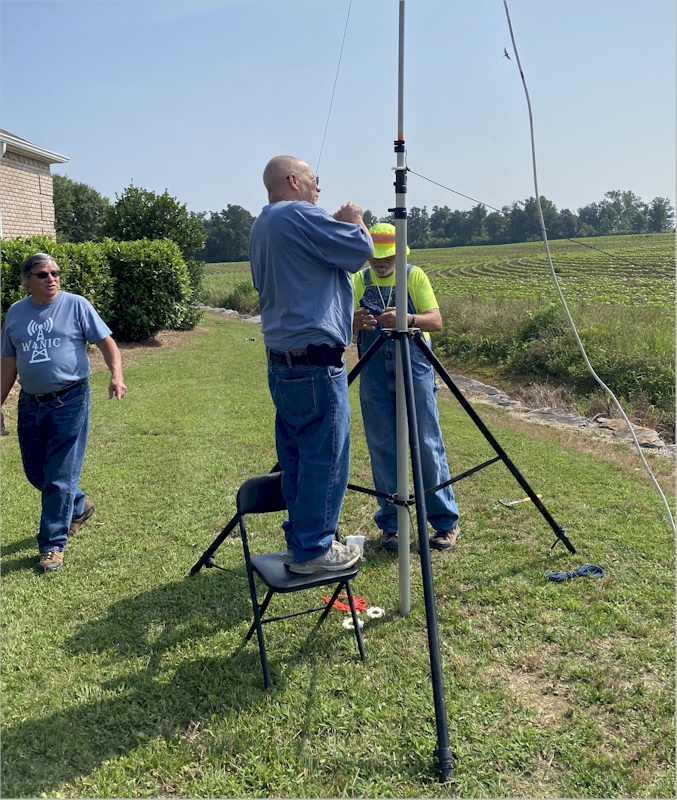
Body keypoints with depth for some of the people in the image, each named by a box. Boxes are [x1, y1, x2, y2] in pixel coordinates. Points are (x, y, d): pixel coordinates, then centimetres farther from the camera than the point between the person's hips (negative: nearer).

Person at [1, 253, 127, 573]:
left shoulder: (76, 305, -4)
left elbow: (106, 342, -5)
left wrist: (116, 374, -23)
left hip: (69, 401, -5)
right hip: (30, 403, 5)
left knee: (59, 477, -2)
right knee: (35, 472, 14)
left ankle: (53, 544, 12)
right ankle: (78, 507, 40)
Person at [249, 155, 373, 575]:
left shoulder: (262, 226, 19)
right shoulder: (298, 216, -12)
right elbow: (361, 250, -11)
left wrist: (341, 227, 19)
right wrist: (355, 221, 8)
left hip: (282, 362, 10)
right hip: (314, 362, -10)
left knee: (298, 458, 15)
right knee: (325, 458, -1)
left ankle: (300, 541, 24)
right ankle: (313, 550, 8)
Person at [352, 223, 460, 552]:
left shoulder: (415, 276, 1)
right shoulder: (359, 280, 8)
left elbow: (436, 320, -9)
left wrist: (407, 319, -29)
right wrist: (355, 321, -23)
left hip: (415, 371, -2)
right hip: (374, 377, 3)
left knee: (428, 446, 1)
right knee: (382, 450, 5)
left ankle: (446, 522, 12)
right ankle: (390, 524, 16)